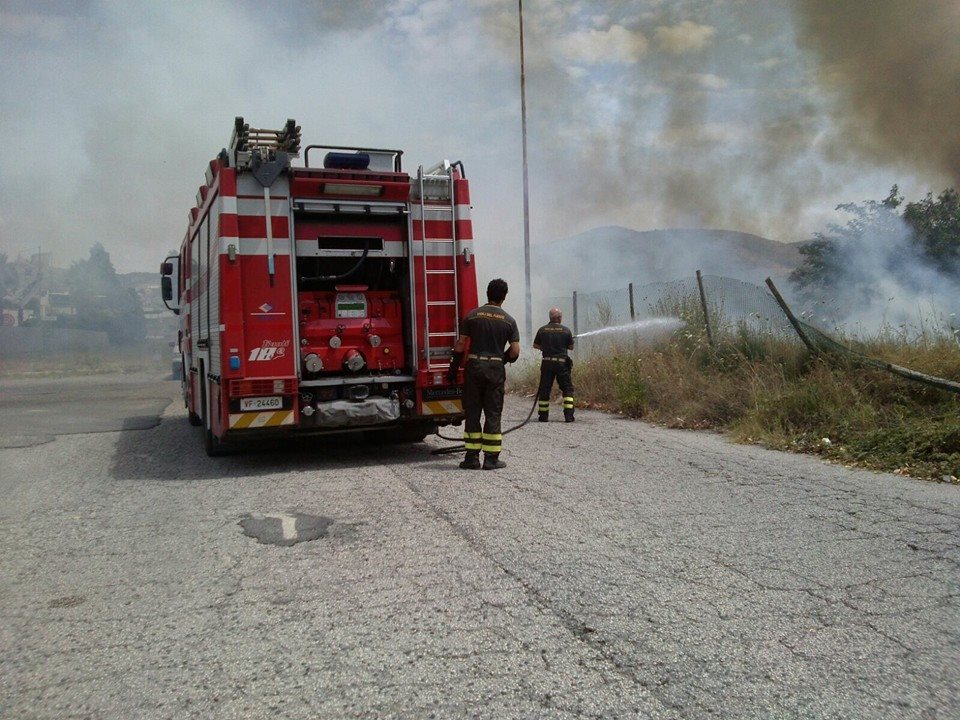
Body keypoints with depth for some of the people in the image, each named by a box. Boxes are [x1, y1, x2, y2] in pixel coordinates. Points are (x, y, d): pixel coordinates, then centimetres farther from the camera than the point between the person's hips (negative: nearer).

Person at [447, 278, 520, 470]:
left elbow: (461, 344, 0)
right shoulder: (509, 321, 0)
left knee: (472, 413, 7)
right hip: (496, 369, 0)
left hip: (474, 367, 1)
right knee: (493, 414, 5)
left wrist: (453, 369, 7)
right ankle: (491, 458, 5)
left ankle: (472, 457, 7)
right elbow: (515, 351, -3)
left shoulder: (472, 315, 1)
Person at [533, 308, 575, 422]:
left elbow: (535, 345, 9)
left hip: (547, 362, 2)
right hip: (562, 362, -2)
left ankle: (543, 416, 12)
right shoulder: (566, 330, -3)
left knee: (544, 389, 9)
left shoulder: (542, 330, 1)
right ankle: (569, 415, -1)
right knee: (567, 389, 6)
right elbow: (571, 347, 5)